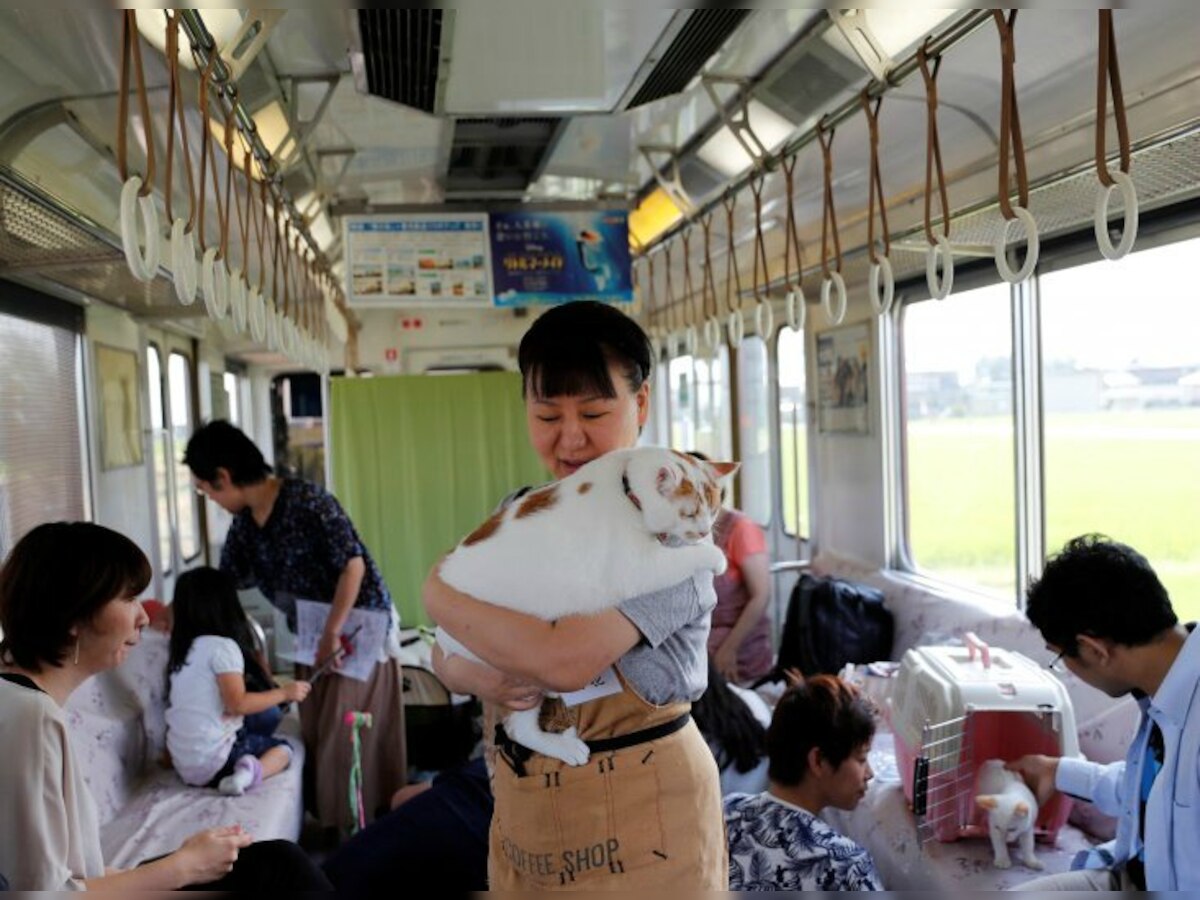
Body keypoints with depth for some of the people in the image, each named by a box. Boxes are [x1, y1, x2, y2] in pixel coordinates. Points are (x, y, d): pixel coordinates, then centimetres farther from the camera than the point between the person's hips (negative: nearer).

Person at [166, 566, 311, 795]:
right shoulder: (223, 647, -13)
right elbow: (238, 704, -17)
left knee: (269, 714, 21)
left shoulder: (181, 649, 11)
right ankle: (251, 772, -14)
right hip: (213, 761, -7)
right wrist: (285, 693, -8)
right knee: (283, 749, 12)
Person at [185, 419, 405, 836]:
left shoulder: (307, 501, -23)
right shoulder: (244, 523, 1)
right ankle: (330, 825, 25)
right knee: (313, 734, 11)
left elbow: (353, 564, -24)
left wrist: (332, 633, -22)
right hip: (311, 638, 8)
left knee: (350, 737, -3)